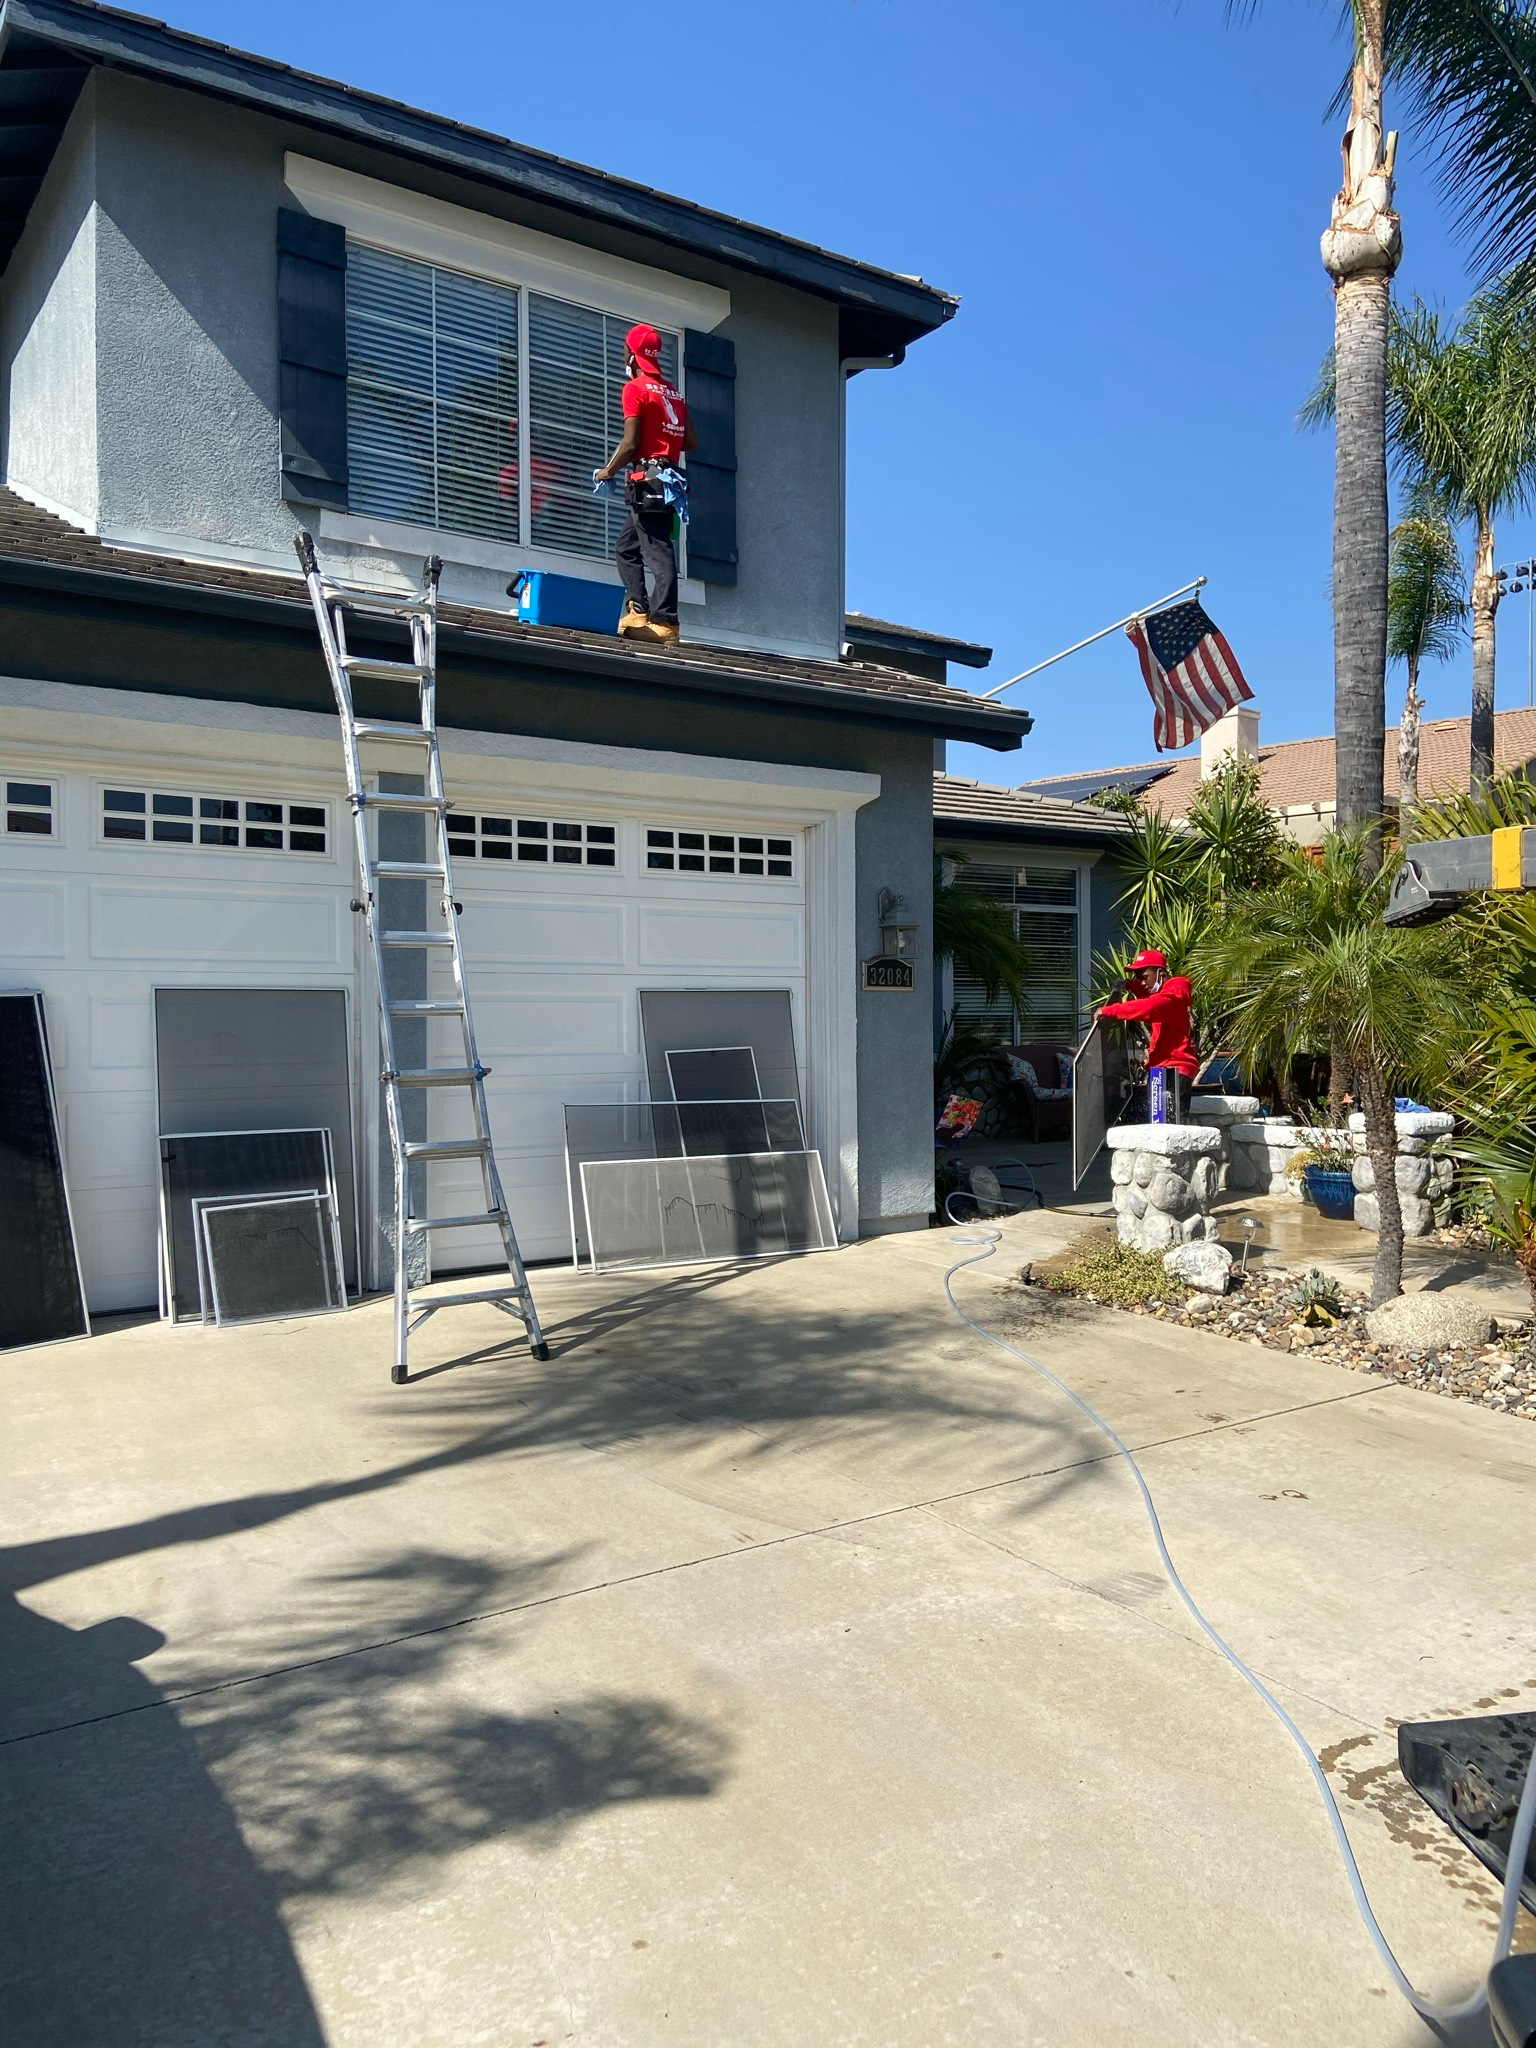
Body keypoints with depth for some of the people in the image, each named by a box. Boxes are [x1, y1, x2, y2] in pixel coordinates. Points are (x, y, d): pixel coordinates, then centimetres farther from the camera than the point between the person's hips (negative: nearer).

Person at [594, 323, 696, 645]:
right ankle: (638, 613, 7)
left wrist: (607, 471, 2)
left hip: (647, 481, -8)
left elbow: (630, 442, -11)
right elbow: (692, 441, 14)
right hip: (670, 479, 8)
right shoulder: (672, 392, 18)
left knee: (657, 552, -12)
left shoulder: (635, 388, -4)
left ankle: (664, 623, -15)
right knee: (627, 545, 15)